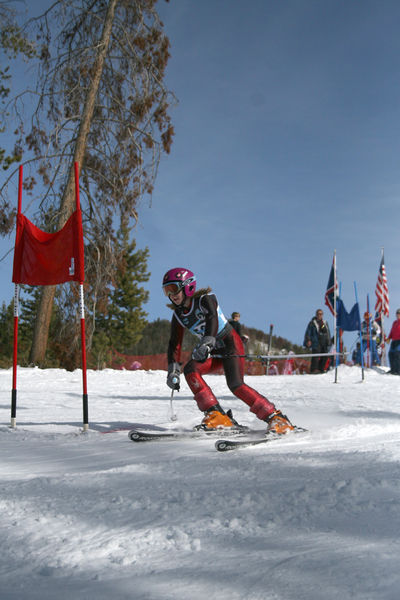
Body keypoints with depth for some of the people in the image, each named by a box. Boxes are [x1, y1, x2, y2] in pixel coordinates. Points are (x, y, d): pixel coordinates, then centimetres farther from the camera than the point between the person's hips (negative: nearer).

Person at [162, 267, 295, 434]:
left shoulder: (205, 299, -14)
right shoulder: (178, 315, 4)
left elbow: (212, 318, -33)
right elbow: (175, 343, 6)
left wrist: (205, 343, -50)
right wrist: (173, 369, -6)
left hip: (230, 343, -6)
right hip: (213, 352, 7)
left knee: (235, 385, -24)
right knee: (190, 369, -19)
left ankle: (276, 417, -14)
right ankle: (216, 416, -21)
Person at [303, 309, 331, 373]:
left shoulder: (325, 323, 17)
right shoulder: (312, 323, 1)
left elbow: (328, 333, 23)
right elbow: (308, 332, -1)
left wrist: (328, 341, 16)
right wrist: (308, 340, -11)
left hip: (324, 342, 6)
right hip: (316, 342, -6)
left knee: (324, 356, 2)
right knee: (316, 356, -15)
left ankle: (321, 369, 10)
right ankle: (314, 369, -15)